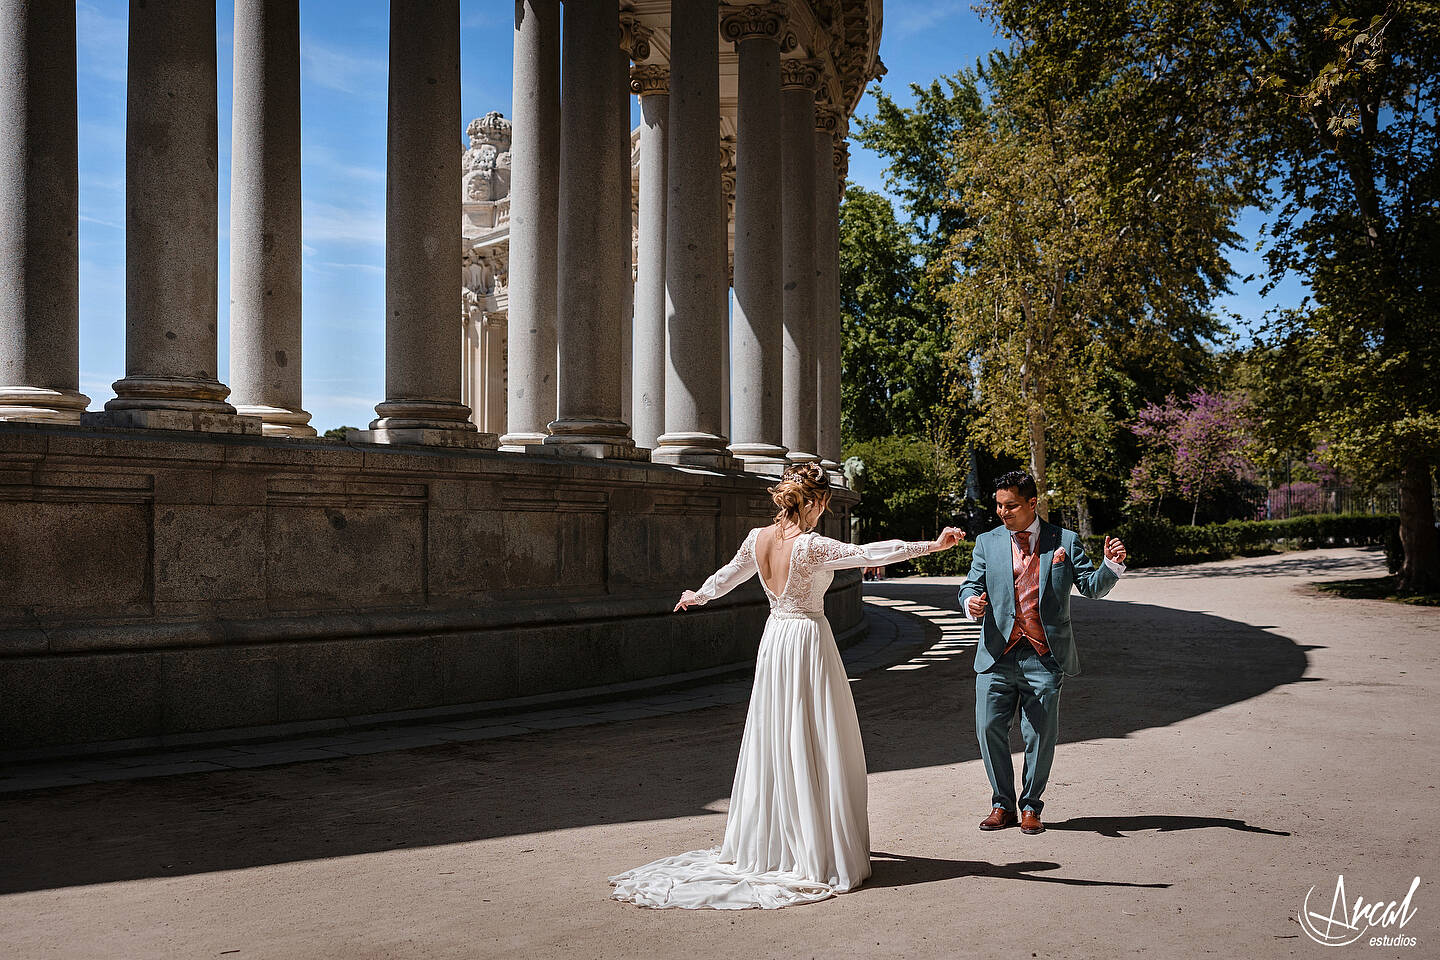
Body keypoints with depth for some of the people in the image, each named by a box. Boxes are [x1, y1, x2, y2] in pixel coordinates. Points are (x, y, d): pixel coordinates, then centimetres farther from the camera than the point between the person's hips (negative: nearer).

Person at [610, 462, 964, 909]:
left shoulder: (757, 539, 1)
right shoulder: (810, 546, -19)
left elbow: (728, 574, 17)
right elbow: (868, 553, -24)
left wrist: (697, 596, 37)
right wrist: (930, 545, -23)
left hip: (774, 640, 7)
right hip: (808, 642, -7)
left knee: (771, 743, 16)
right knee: (814, 747, 0)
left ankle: (760, 847, 26)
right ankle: (821, 855, 6)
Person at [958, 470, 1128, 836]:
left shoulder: (1065, 541, 4)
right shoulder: (987, 542, 8)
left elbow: (1092, 587, 3)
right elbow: (971, 585, 4)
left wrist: (1112, 565, -16)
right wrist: (971, 602, -19)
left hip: (1045, 656, -1)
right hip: (998, 655, 1)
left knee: (1040, 735, 3)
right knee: (989, 728, 0)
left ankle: (1030, 807, 21)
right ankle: (1003, 805, 18)